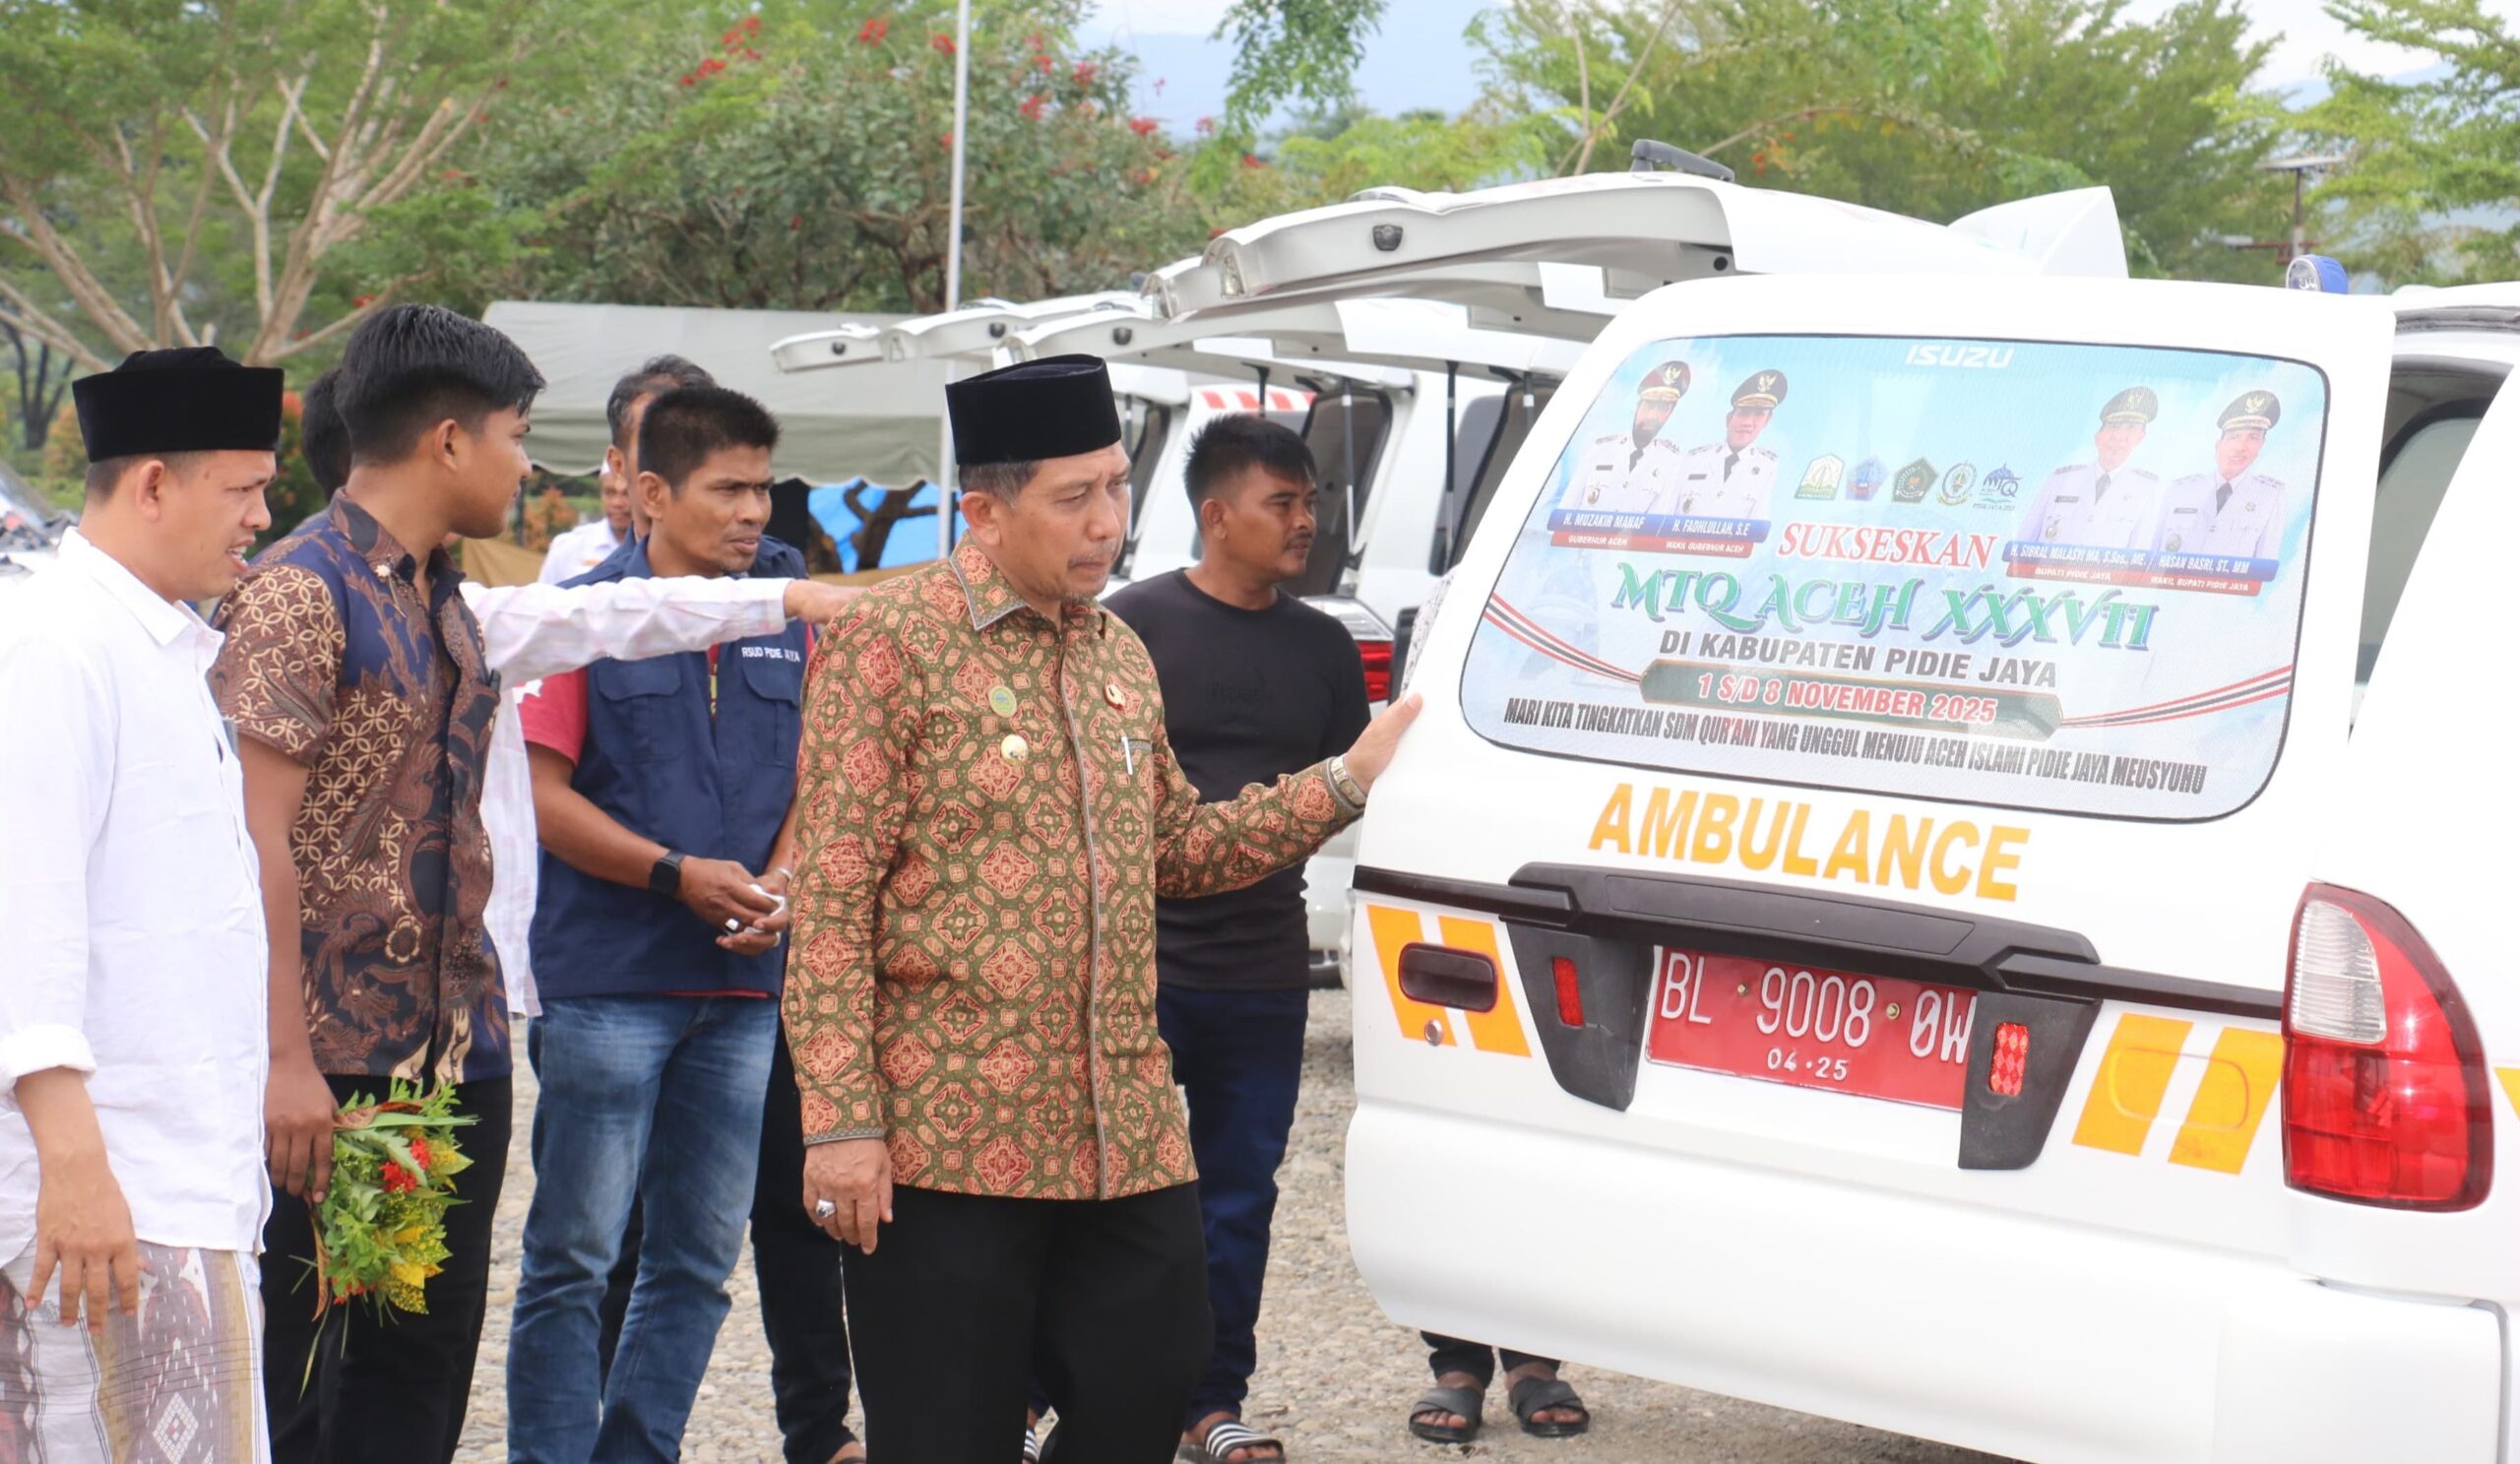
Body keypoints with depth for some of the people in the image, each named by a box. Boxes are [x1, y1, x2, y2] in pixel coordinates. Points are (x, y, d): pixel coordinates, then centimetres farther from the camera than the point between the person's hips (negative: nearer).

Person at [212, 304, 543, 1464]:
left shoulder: (445, 600, 15)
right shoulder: (297, 593, -11)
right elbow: (259, 839, -16)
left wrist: (479, 1013, 16)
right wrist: (287, 1060, -20)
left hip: (457, 1052, 8)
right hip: (336, 1063, -8)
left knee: (425, 1363, 12)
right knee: (294, 1365, 1)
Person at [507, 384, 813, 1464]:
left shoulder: (786, 625, 12)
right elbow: (543, 793, -7)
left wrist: (779, 879, -5)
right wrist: (677, 873, -15)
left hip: (743, 982, 5)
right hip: (609, 981, -5)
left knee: (700, 1256, 10)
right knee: (574, 1254, -2)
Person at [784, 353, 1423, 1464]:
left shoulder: (1120, 654, 15)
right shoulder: (892, 640, -7)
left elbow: (1177, 848, 23)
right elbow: (832, 894, -10)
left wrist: (1346, 781, 13)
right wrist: (840, 1121, -16)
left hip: (1127, 1136, 6)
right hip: (948, 1138, -6)